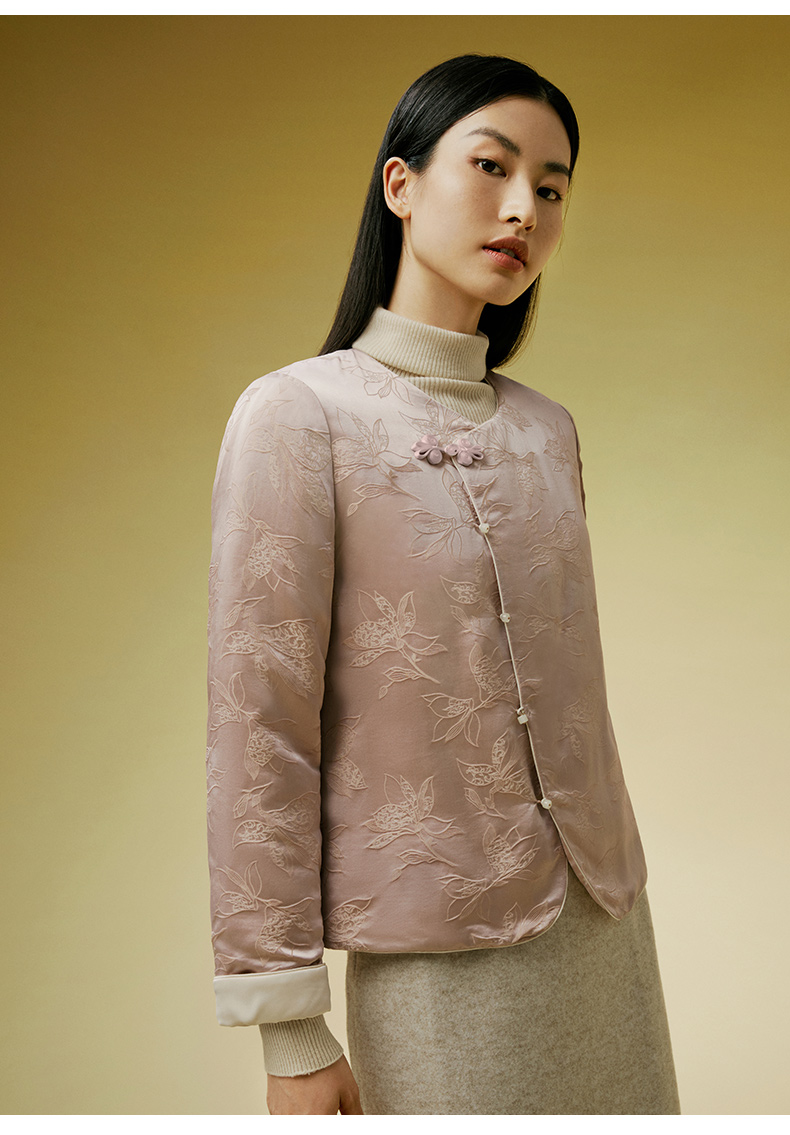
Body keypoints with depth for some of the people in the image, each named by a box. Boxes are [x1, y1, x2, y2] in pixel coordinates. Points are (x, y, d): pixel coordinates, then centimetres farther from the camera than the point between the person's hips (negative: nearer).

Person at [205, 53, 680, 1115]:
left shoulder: (546, 427, 7)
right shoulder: (298, 415, -10)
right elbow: (258, 728, -12)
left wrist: (608, 879, 16)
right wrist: (289, 1030, -11)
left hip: (606, 925, 6)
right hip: (443, 956, -5)